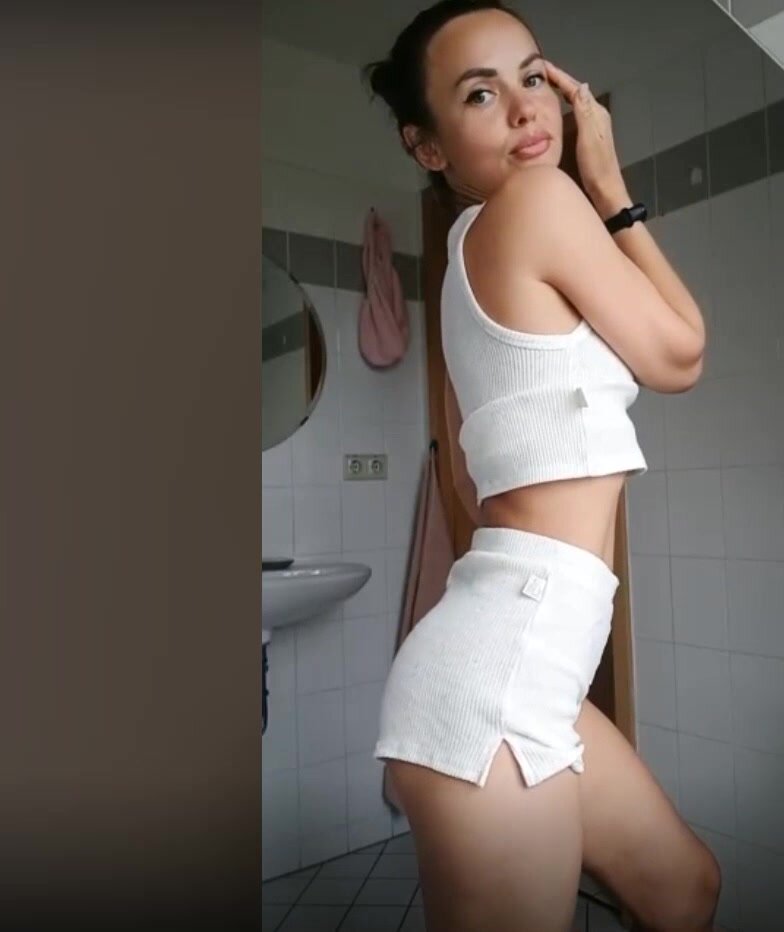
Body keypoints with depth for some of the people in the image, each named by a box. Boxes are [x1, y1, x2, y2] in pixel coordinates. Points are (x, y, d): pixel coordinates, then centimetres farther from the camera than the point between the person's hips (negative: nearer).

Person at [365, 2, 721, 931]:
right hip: (499, 666, -10)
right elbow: (679, 355, 0)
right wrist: (608, 183, 7)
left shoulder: (471, 264, 19)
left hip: (510, 655, 10)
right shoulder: (541, 201, -8)